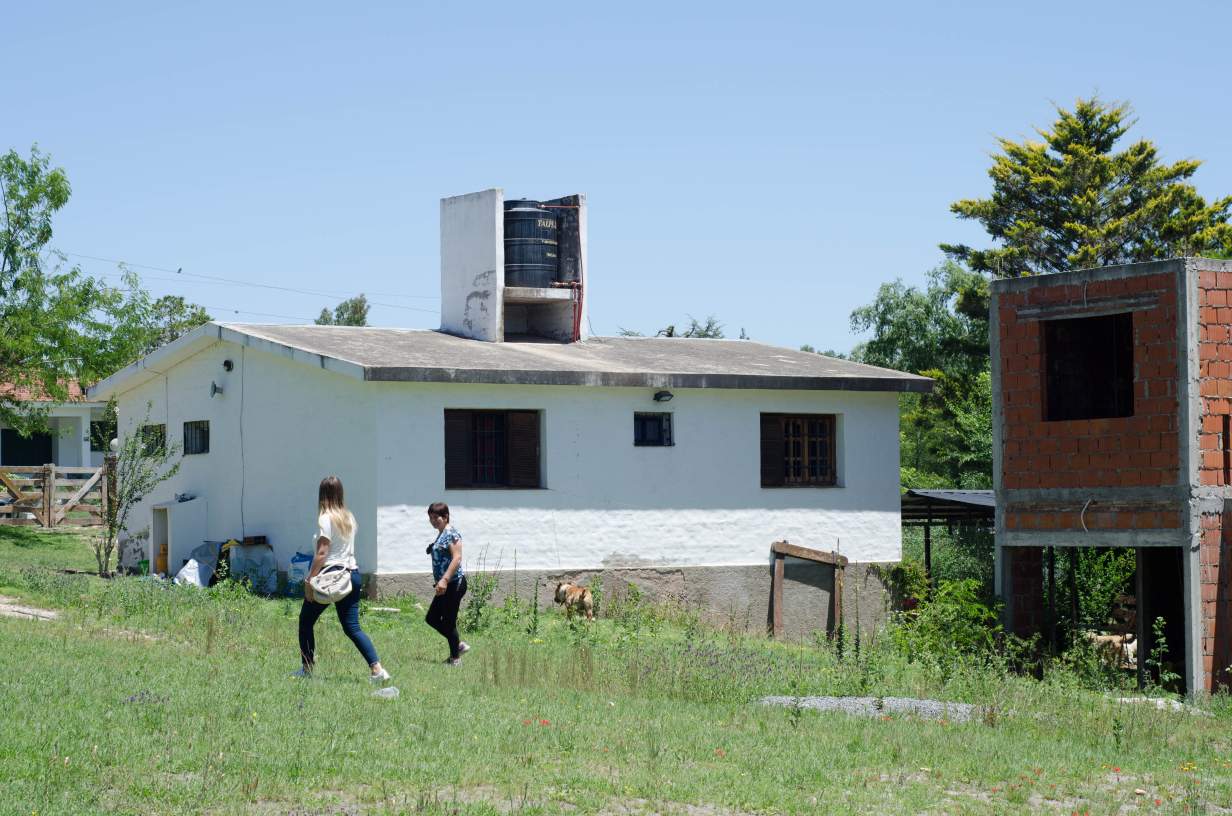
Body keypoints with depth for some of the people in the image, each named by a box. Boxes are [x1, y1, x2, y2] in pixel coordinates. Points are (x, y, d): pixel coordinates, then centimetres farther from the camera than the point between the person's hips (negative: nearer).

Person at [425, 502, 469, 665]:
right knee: (432, 618, 13)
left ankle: (455, 659, 8)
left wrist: (444, 580, -28)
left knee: (449, 622, -3)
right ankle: (459, 646, 20)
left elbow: (457, 558, -22)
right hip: (445, 585, 10)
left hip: (454, 583, -10)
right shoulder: (440, 535, 15)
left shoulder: (451, 534, -14)